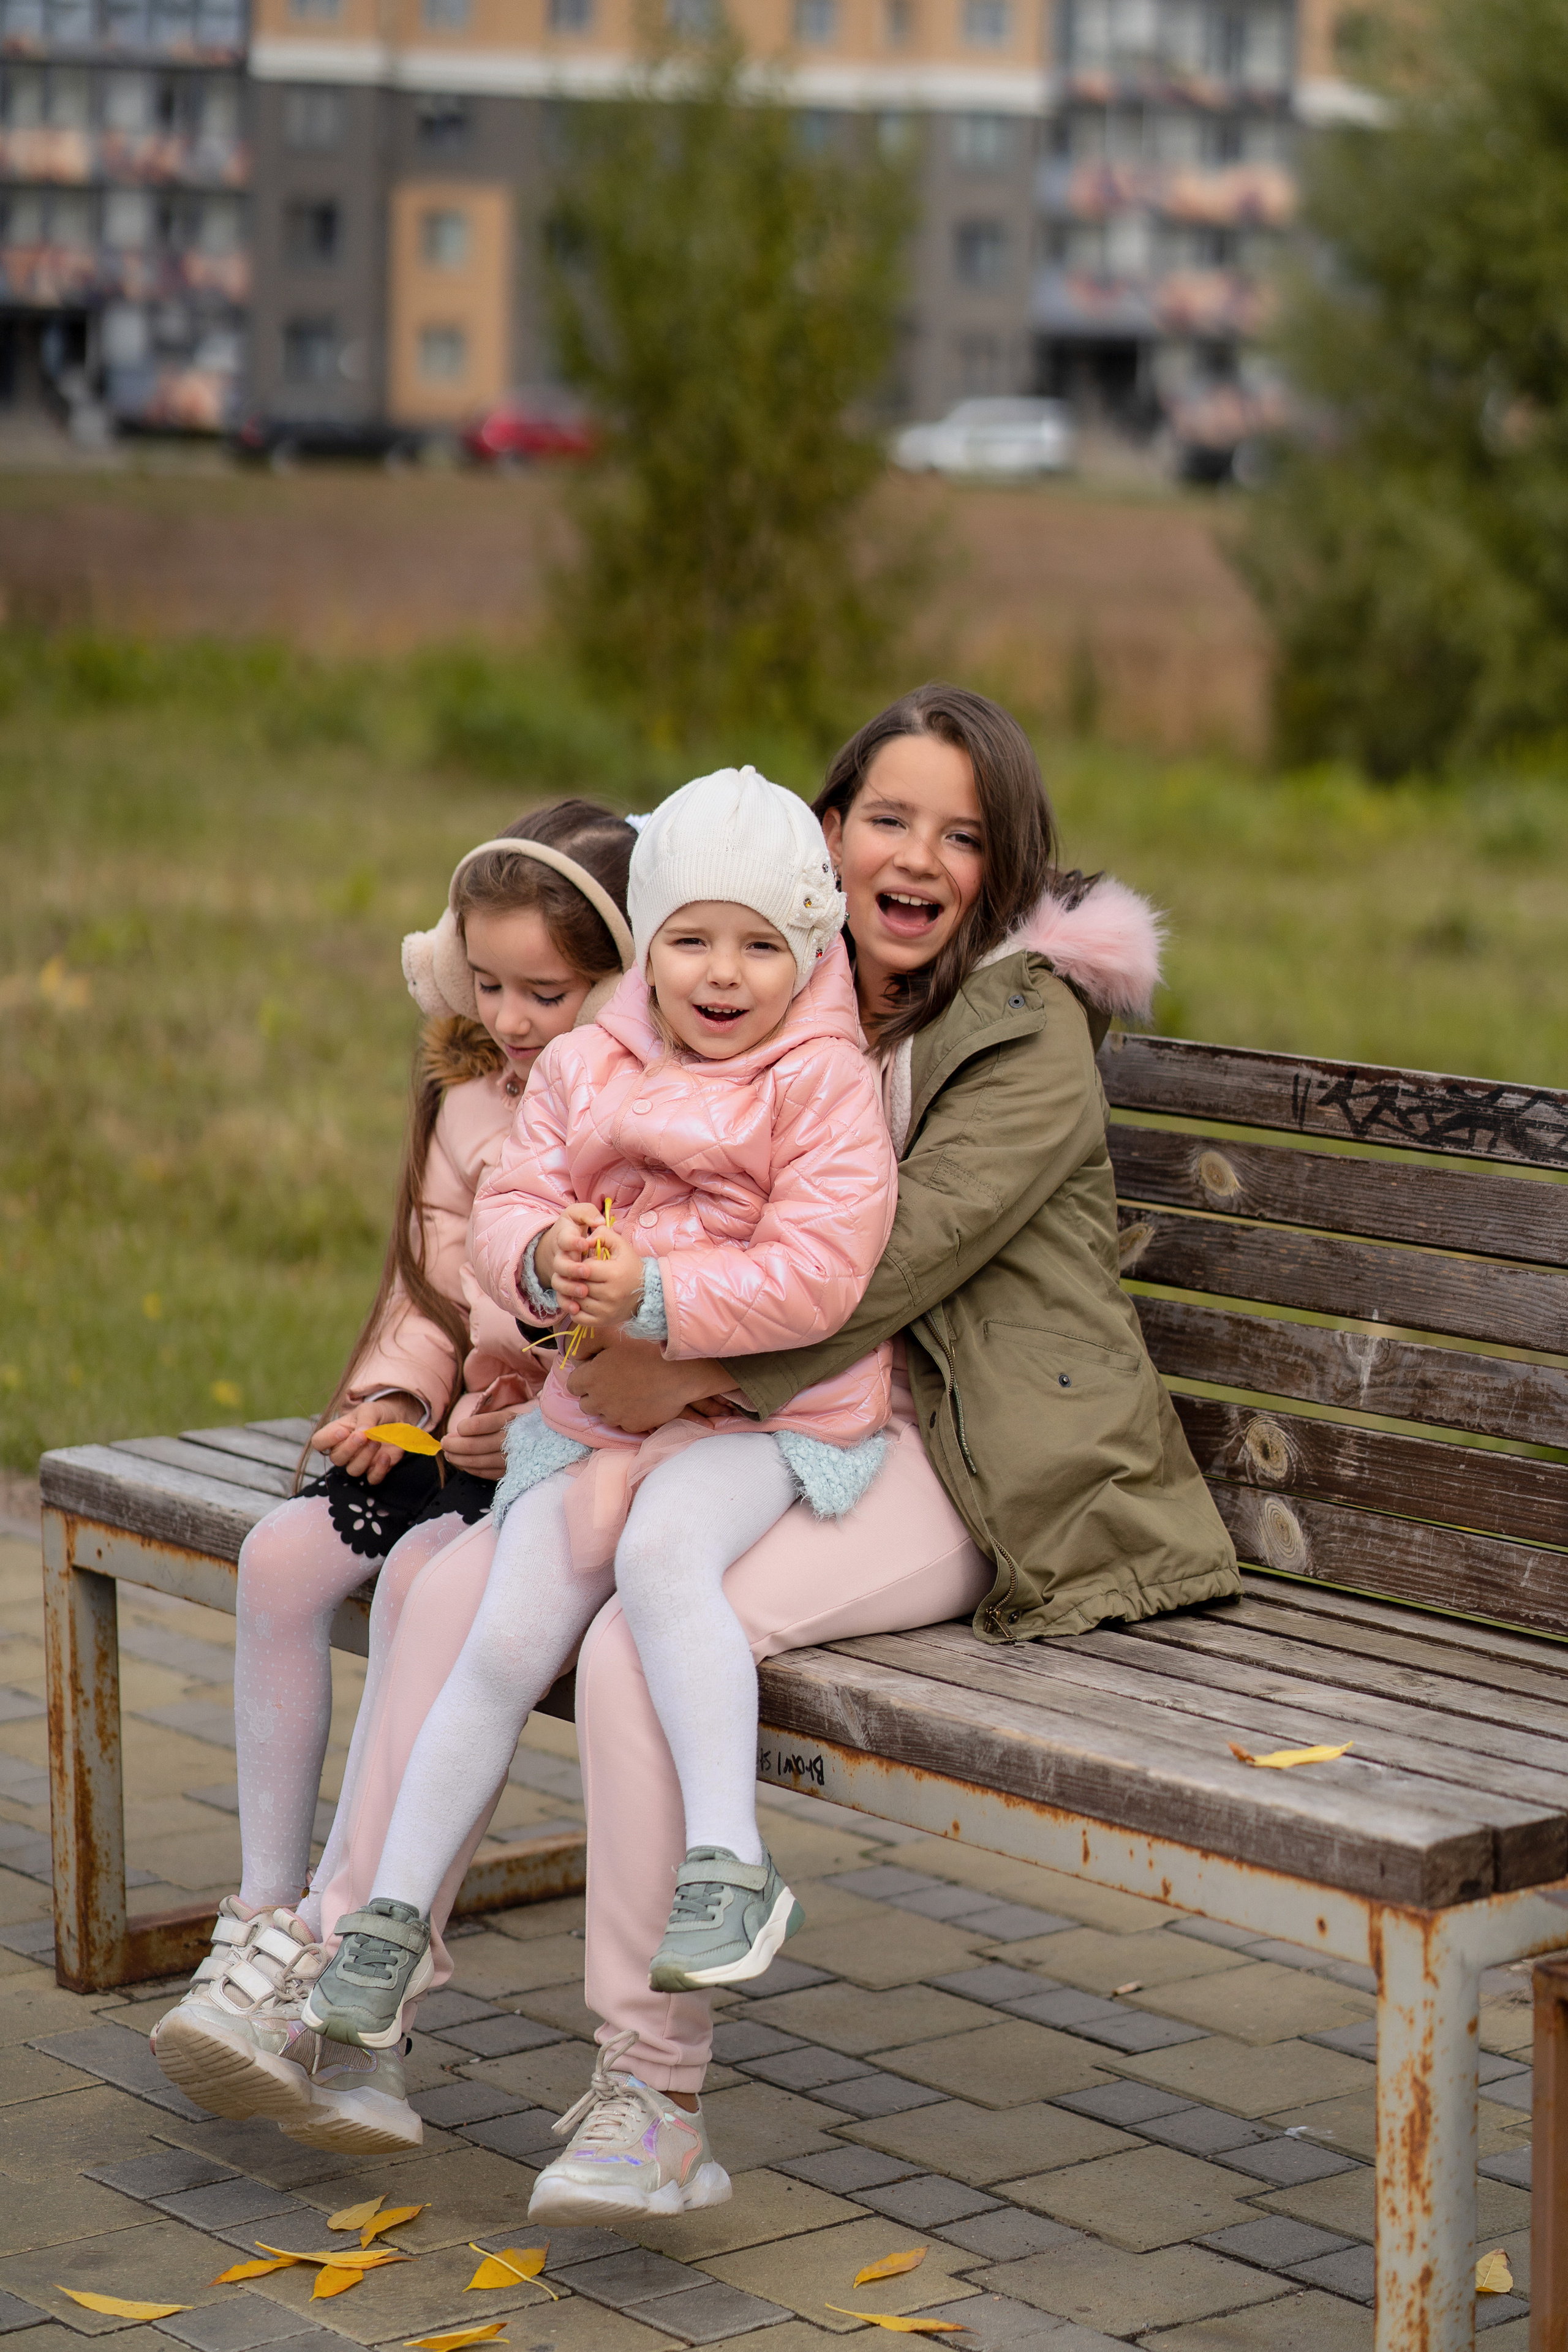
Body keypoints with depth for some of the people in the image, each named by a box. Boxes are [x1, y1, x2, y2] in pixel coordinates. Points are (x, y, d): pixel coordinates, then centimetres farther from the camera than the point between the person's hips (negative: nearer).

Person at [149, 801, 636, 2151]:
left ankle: (328, 1945, -24)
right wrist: (391, 1398, -1)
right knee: (283, 1557, -13)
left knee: (428, 1573, -29)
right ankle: (263, 1920, -10)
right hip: (480, 1436, 8)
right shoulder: (472, 1112, 11)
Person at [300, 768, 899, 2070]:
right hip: (598, 1414, 5)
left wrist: (651, 1296, -26)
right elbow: (506, 1204, 4)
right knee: (506, 1639, -8)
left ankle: (729, 1866, -33)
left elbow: (816, 1274, -18)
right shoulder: (585, 1068, 8)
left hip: (773, 1422, -5)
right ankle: (395, 1919, 2)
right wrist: (545, 1259, -20)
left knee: (663, 1551, -35)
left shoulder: (826, 1084, -8)